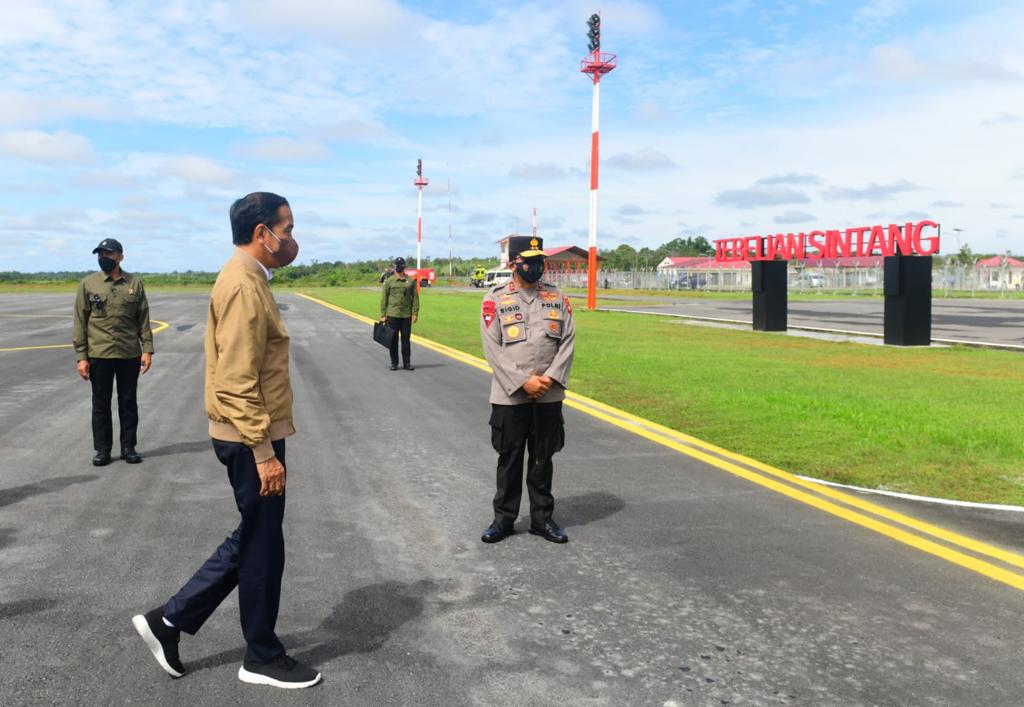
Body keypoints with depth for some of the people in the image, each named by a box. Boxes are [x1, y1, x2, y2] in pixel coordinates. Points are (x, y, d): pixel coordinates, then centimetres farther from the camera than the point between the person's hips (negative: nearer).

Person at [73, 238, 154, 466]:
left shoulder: (135, 284, 3)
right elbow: (80, 322, 0)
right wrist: (81, 357, -5)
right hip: (99, 355, 0)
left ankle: (128, 447, 20)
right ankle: (102, 449, 18)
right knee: (101, 404, 7)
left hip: (129, 355, 1)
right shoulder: (88, 284, 1)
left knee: (128, 402, 9)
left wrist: (147, 349, -3)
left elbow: (143, 320, 5)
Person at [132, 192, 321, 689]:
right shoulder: (243, 286, -19)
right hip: (251, 440, -10)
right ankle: (262, 658, 21)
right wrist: (264, 452, -23)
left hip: (251, 436, 10)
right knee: (262, 545, 4)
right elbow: (236, 382, -25)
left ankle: (169, 620, 26)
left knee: (252, 539, 19)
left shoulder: (246, 278, 13)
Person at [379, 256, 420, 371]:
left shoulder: (411, 281, 5)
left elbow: (415, 298, 4)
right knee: (393, 340, 5)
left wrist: (415, 313, -4)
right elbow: (384, 299, 2)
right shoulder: (389, 281, 3)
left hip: (406, 315, 1)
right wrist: (383, 315, -3)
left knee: (406, 339, 6)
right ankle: (394, 363, 12)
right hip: (392, 315, -1)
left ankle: (407, 363, 12)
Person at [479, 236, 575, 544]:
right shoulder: (495, 299, -3)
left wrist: (550, 378, -11)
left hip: (549, 396, 3)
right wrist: (523, 381, -16)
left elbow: (568, 341, 2)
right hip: (509, 396, -2)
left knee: (543, 459, 12)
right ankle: (504, 519, 22)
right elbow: (493, 348, -9)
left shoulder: (557, 298, 7)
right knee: (509, 459, 8)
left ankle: (542, 519, 24)